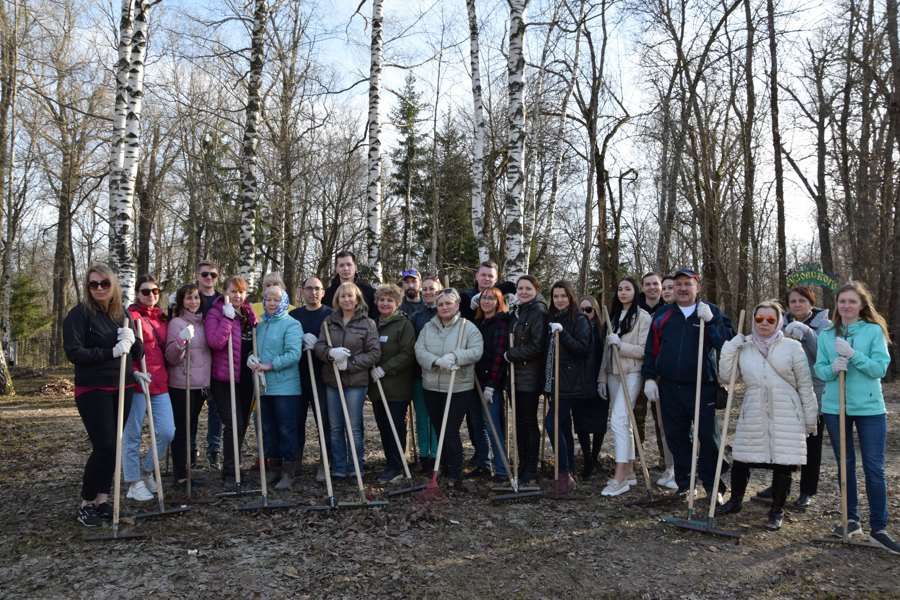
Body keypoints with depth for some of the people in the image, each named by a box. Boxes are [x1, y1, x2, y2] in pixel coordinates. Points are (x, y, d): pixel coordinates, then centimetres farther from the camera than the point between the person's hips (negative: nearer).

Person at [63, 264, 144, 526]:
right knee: (105, 447, -10)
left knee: (113, 446, 7)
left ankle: (102, 500, 18)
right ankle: (86, 504, 7)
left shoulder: (123, 313, 10)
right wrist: (111, 352, -20)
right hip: (93, 390, -5)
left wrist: (131, 340, -11)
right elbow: (73, 352, -15)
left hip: (122, 388, 6)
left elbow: (137, 352, 11)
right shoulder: (79, 313, -7)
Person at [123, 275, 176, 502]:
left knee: (167, 431, 1)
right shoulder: (131, 315, -4)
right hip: (136, 382, -6)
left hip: (160, 383, 6)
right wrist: (133, 372, -19)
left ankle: (146, 470, 24)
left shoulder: (162, 317, 17)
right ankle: (134, 482, 15)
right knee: (132, 435, 4)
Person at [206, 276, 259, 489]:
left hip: (246, 378, 6)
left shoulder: (250, 315, 10)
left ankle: (233, 466, 28)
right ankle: (229, 474, -3)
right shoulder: (216, 313, -7)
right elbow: (215, 343, -23)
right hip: (224, 379, -6)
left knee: (242, 424, 13)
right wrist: (228, 317, -23)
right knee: (234, 425, -12)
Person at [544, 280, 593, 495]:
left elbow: (583, 348, -17)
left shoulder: (579, 320, -6)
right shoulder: (553, 319, 14)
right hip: (555, 380, 7)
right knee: (564, 426, 11)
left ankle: (564, 474, -9)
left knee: (552, 422, -15)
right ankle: (569, 472, 19)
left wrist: (562, 333, -26)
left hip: (571, 382, -7)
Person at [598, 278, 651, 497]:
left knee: (619, 421, -16)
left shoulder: (643, 317, -6)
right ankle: (629, 472, 18)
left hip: (631, 374, -7)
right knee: (624, 422, 10)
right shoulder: (614, 316, 15)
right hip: (613, 374, 7)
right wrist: (602, 378, 12)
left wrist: (620, 344, -21)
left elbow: (645, 351, -11)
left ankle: (620, 478, -15)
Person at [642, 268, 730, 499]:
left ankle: (713, 486, 16)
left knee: (709, 437, 0)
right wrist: (649, 377, 2)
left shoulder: (711, 312, 3)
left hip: (703, 387, -2)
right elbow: (651, 349, 10)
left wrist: (710, 321, -21)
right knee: (676, 437, 9)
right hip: (669, 388, 3)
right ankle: (684, 483, 23)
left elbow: (725, 343, -10)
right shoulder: (663, 315, 9)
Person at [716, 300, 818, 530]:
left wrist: (810, 418, 3)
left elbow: (805, 385, 2)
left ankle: (777, 511, 22)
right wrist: (728, 350, -7)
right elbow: (725, 377, 2)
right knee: (740, 459, 8)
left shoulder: (792, 346, -1)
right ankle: (735, 501, 30)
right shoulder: (743, 347, 5)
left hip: (786, 417, -2)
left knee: (783, 464, 4)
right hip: (753, 416, 2)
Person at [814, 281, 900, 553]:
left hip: (870, 408, -2)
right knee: (845, 465, 11)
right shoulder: (826, 334, 5)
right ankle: (851, 520, 24)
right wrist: (832, 368, -19)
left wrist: (853, 355, -22)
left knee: (874, 468, 1)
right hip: (835, 407, 2)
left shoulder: (874, 331, -2)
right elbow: (819, 370, 2)